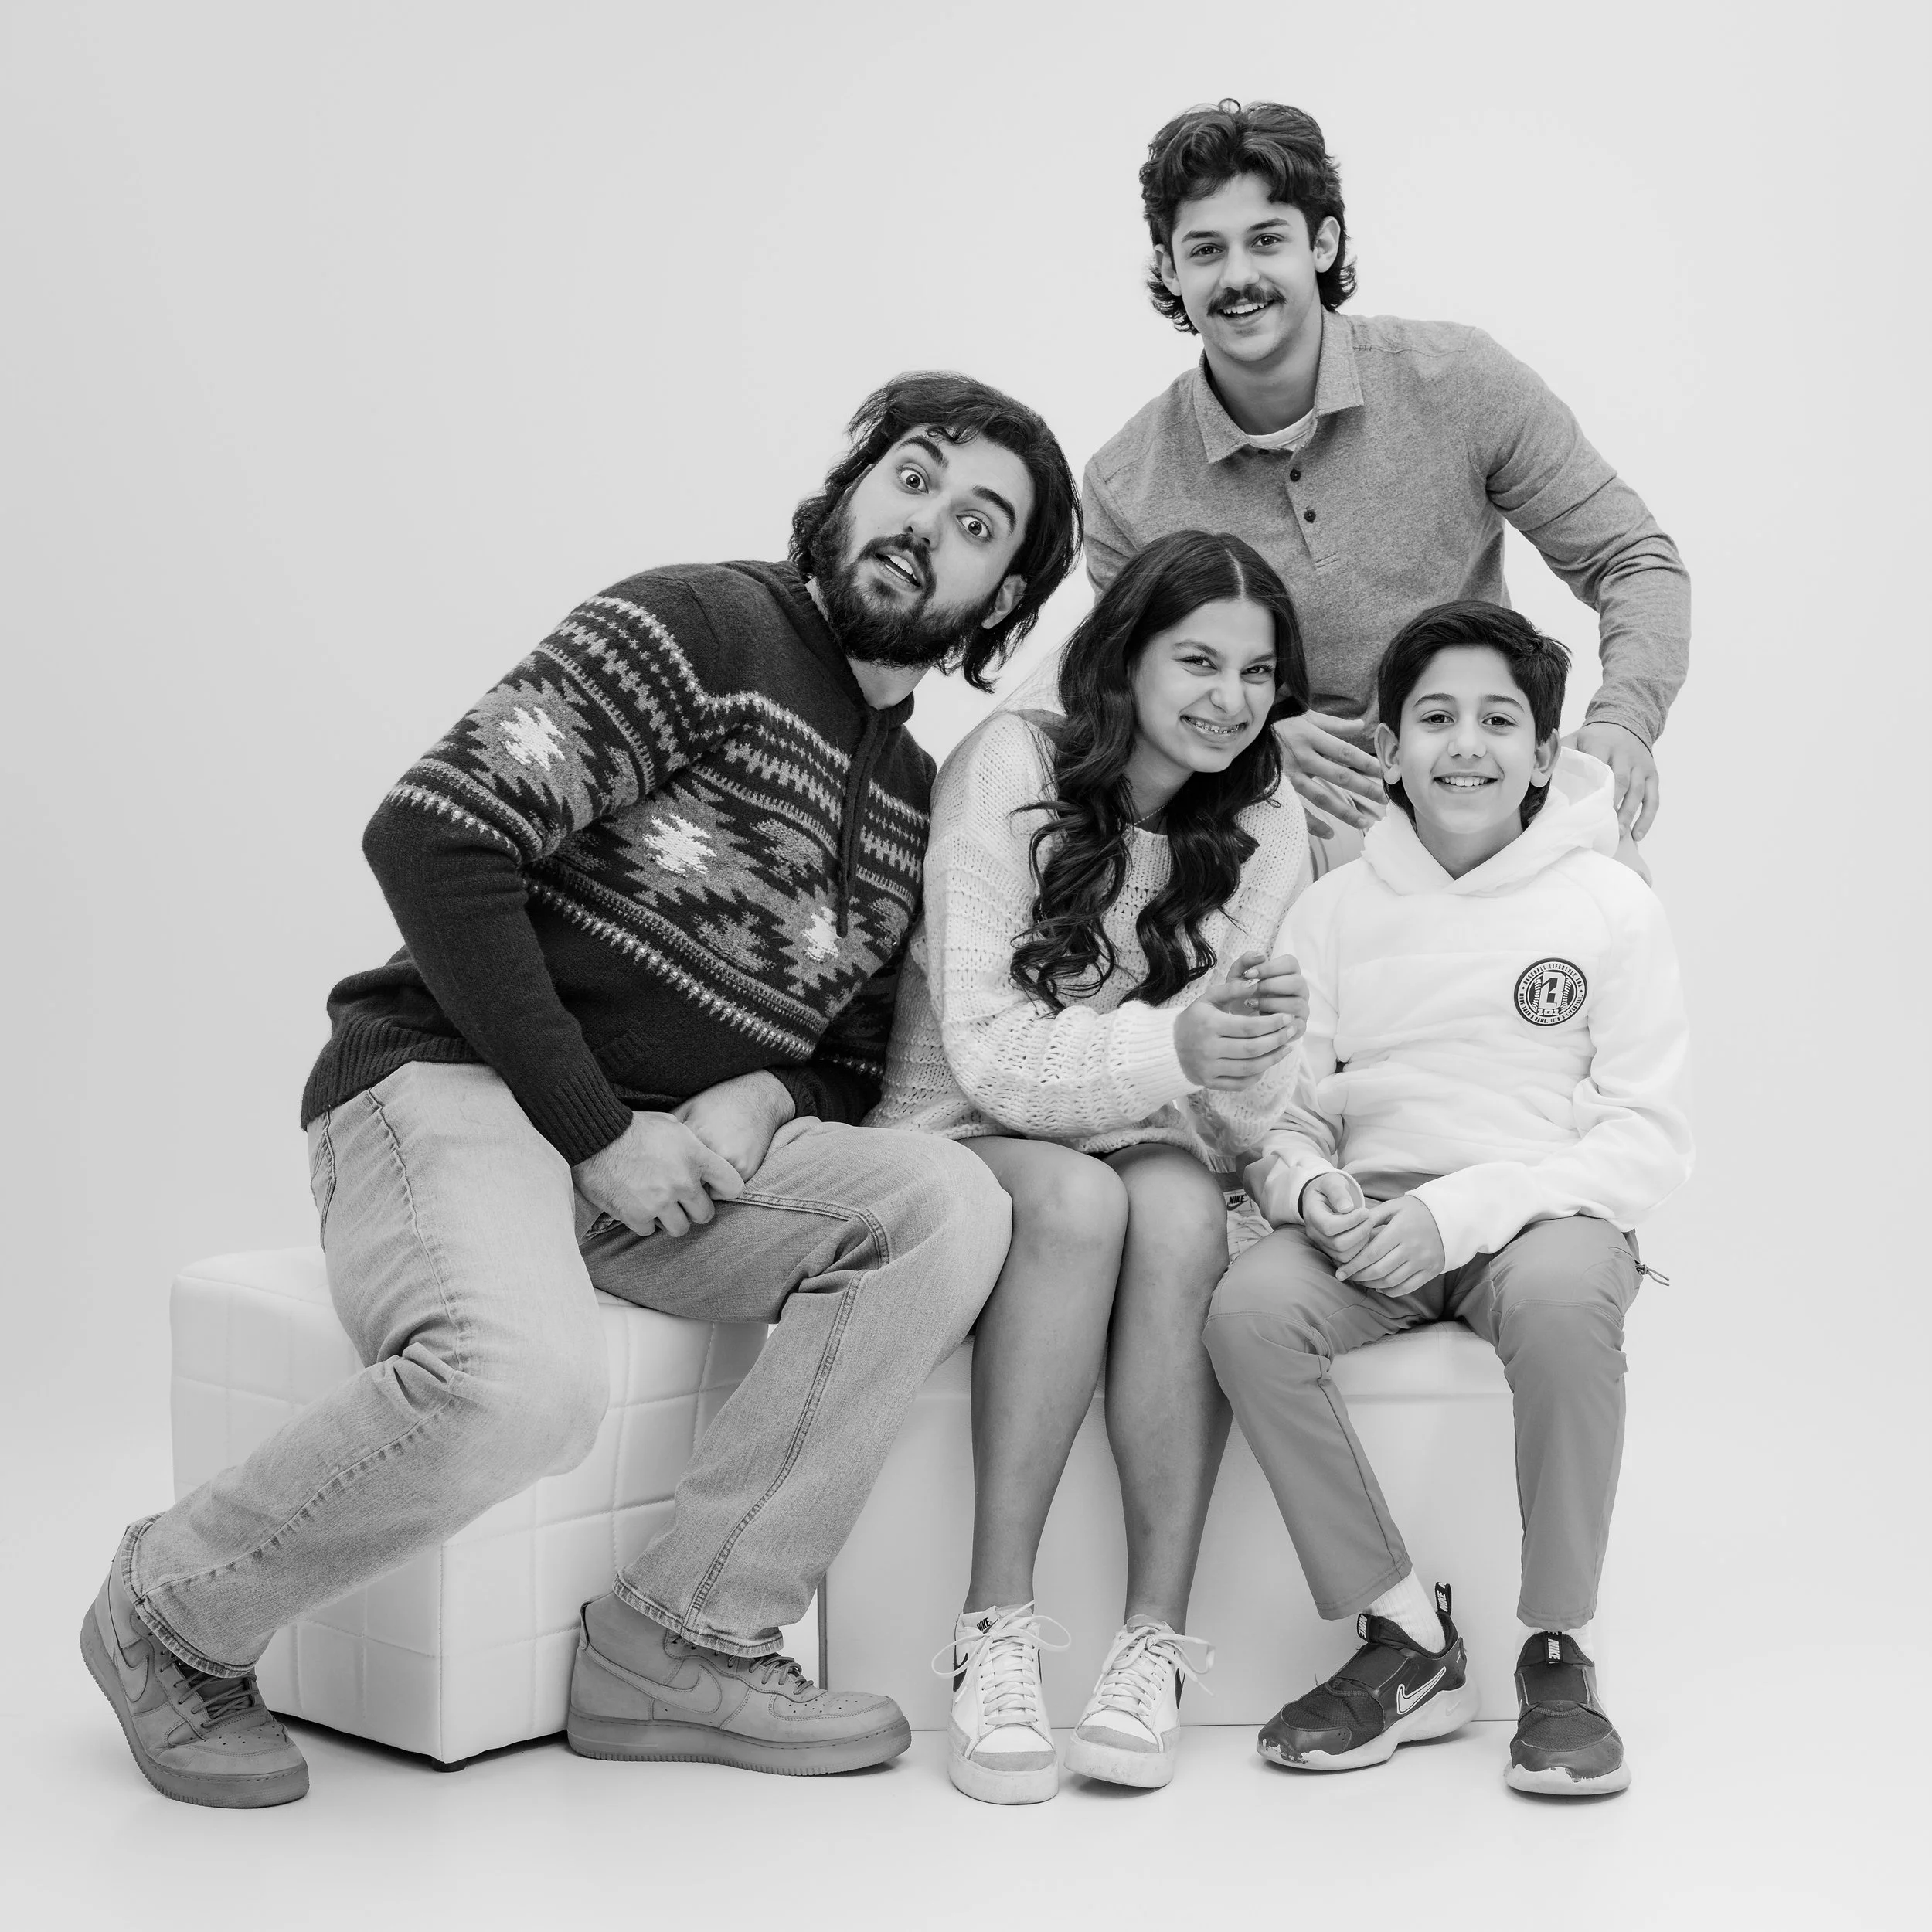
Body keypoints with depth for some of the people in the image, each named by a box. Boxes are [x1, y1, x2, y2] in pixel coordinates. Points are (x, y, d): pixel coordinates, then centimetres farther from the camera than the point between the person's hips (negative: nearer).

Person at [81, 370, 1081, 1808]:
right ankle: (175, 1617, -6)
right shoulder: (698, 632, -7)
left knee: (952, 1206, -18)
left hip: (674, 1152, 7)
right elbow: (431, 838, -16)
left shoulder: (918, 798, 16)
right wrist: (596, 1130, -17)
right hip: (450, 1083, -7)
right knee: (529, 1378, -37)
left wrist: (765, 1098, -7)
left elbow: (854, 1065, 20)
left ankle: (682, 1641, -13)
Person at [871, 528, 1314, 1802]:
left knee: (1180, 1209, -31)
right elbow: (991, 1052, -16)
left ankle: (1156, 1646, -29)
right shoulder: (1012, 766, -11)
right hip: (967, 1141, -3)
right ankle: (995, 1636, -30)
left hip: (1156, 1155, 3)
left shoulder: (1264, 825, 3)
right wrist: (1171, 1045, -32)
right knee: (1079, 1197, -35)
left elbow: (1248, 1126, -2)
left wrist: (1253, 1058, -26)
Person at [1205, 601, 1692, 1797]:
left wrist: (1462, 1207, -17)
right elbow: (1282, 1114, 11)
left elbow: (1652, 1138, -4)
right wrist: (1309, 1184, -15)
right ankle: (1406, 1643, -14)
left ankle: (1561, 1652, -18)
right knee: (1251, 1307, -28)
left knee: (1561, 1297, -37)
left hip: (1545, 1216, -3)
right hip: (1370, 1227, 3)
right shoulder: (1337, 910, 11)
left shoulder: (1610, 905, 2)